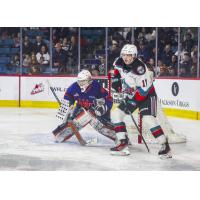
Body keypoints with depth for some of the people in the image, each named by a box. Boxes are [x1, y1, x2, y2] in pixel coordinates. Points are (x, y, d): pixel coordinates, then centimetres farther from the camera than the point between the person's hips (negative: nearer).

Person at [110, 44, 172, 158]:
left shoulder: (139, 68, -31)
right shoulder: (119, 63, -9)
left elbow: (144, 90, -30)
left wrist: (133, 101, -26)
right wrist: (116, 78, 5)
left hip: (147, 95, -8)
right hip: (131, 94, 8)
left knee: (148, 119, -23)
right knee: (117, 115, -1)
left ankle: (165, 146, -13)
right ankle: (123, 144, 4)